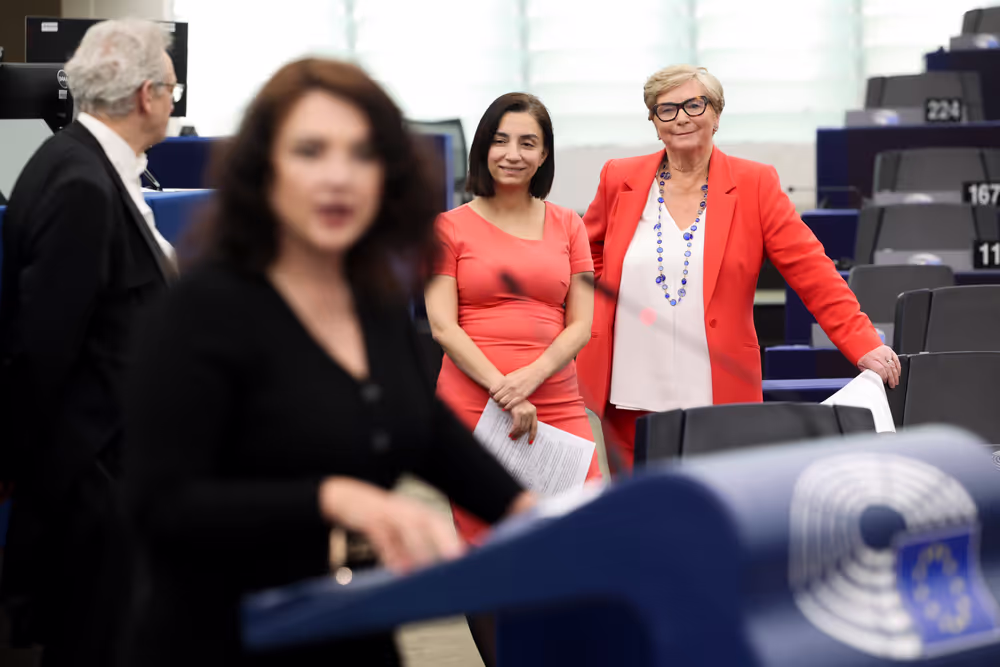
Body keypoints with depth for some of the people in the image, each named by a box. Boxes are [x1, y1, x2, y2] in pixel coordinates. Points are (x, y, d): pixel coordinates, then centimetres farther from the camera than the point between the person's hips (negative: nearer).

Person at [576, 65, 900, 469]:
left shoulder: (754, 184, 1)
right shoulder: (618, 180, 7)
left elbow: (811, 270, -4)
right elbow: (586, 255, 24)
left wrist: (864, 344, -14)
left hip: (718, 397, -2)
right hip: (629, 398, 2)